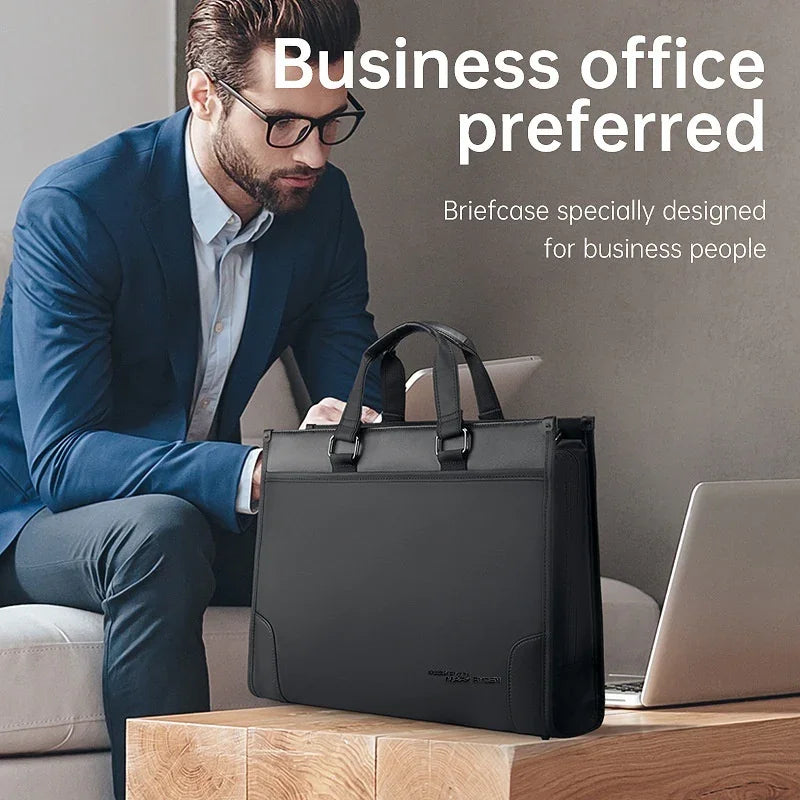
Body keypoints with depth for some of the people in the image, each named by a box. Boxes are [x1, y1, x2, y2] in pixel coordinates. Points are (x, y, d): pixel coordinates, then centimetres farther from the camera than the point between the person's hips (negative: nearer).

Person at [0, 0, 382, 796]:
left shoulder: (322, 201, -3)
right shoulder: (71, 207, -21)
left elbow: (355, 389, 0)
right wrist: (253, 473, -42)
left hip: (202, 510, 5)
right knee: (160, 532, -37)